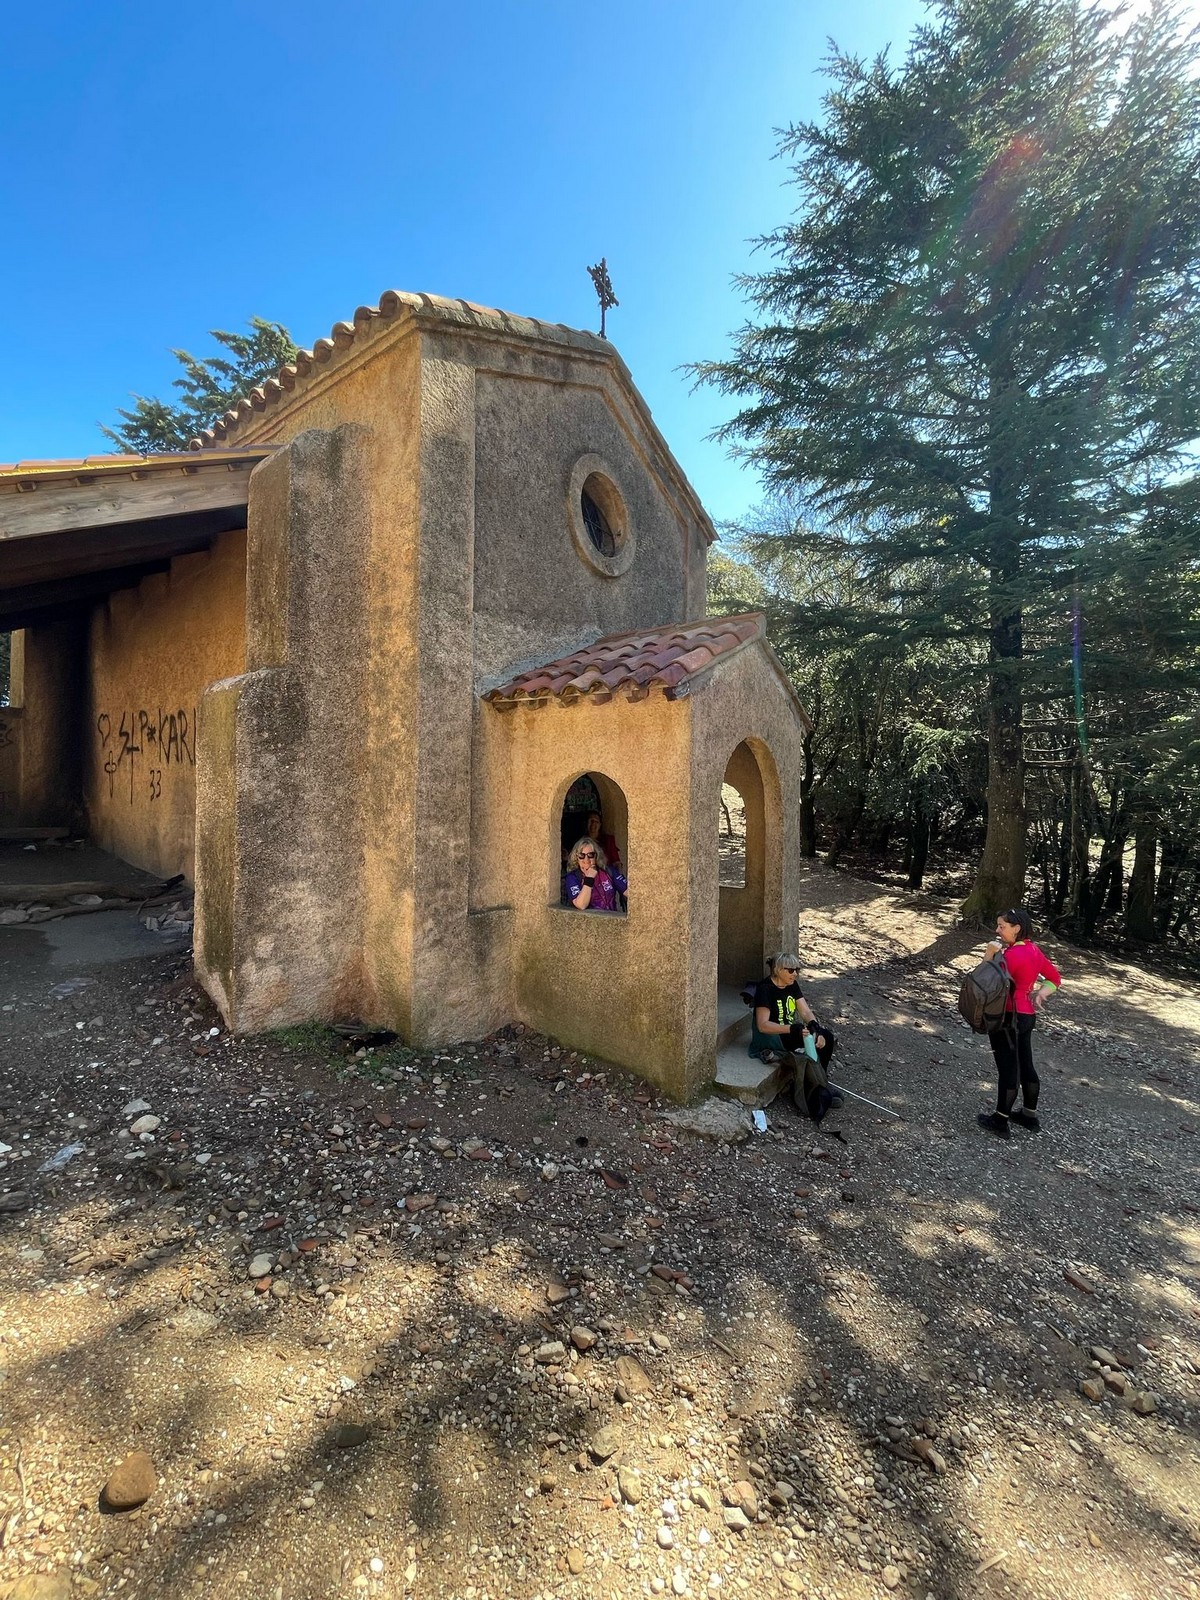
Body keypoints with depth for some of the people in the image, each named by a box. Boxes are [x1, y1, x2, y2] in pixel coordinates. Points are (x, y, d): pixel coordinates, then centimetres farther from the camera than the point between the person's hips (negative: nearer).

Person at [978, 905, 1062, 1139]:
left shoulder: (1011, 955, -24)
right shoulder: (1034, 951, 5)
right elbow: (1055, 978, 17)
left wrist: (989, 955, -26)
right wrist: (1039, 995, 6)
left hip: (1008, 1018, -9)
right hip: (1027, 1016, 9)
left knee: (1007, 1069, 1)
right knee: (1025, 1065, 19)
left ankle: (1000, 1121, 13)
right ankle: (1030, 1115, 33)